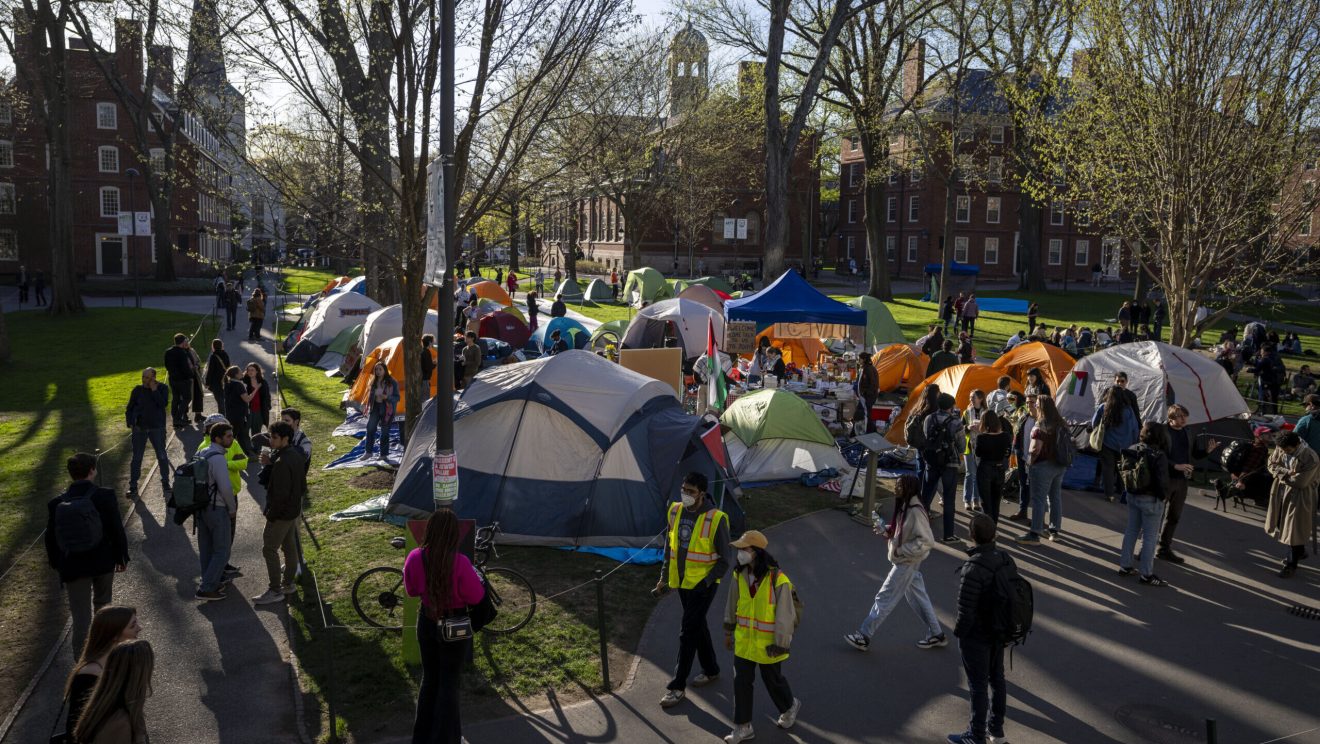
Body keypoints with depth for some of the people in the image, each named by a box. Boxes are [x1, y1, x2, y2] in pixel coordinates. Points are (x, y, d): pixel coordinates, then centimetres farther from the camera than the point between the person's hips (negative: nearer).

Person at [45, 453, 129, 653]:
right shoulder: (104, 496, -12)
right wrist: (122, 557, 3)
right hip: (103, 562, -1)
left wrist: (56, 564, 18)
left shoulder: (56, 504, -3)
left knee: (80, 612, 6)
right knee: (102, 603, 22)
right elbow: (117, 530, -9)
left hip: (72, 567, 1)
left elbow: (51, 538, 4)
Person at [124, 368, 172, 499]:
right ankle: (133, 486, 9)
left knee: (162, 456, 5)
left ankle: (165, 483, 19)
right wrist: (130, 423, -5)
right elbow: (129, 408, 7)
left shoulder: (162, 388, -3)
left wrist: (154, 390, -18)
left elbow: (164, 404, -19)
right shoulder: (138, 390, 0)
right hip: (139, 428, 1)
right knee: (136, 458, 2)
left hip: (157, 428, -1)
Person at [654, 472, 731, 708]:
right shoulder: (675, 511, -2)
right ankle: (711, 670, 37)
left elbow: (724, 559, -12)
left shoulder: (715, 519, -19)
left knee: (688, 632, -5)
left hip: (703, 584, -6)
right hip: (681, 581, 6)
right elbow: (670, 545, 12)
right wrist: (664, 577, 12)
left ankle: (678, 686, 5)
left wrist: (706, 582, -18)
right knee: (698, 626, 19)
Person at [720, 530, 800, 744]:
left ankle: (789, 707, 45)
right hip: (744, 641, 5)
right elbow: (732, 605, 8)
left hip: (768, 644, -5)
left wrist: (780, 645, -16)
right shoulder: (740, 575, -6)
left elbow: (785, 615, -18)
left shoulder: (778, 580, -24)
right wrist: (729, 631, 15)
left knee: (773, 680, 15)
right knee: (741, 682, 7)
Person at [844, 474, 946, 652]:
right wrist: (885, 529, -2)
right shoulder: (904, 506, 2)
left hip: (907, 563, -9)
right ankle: (936, 634, 32)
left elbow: (926, 541, -27)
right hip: (905, 561, 9)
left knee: (885, 598, 0)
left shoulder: (915, 511, -26)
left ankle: (864, 637, 10)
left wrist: (901, 551, -24)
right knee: (917, 596, 19)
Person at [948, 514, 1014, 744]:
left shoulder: (972, 569, -30)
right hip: (999, 632, 8)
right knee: (996, 678, 21)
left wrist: (958, 632, -9)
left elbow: (965, 610, -26)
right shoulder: (1007, 560, -6)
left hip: (976, 637, -7)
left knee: (978, 686, 6)